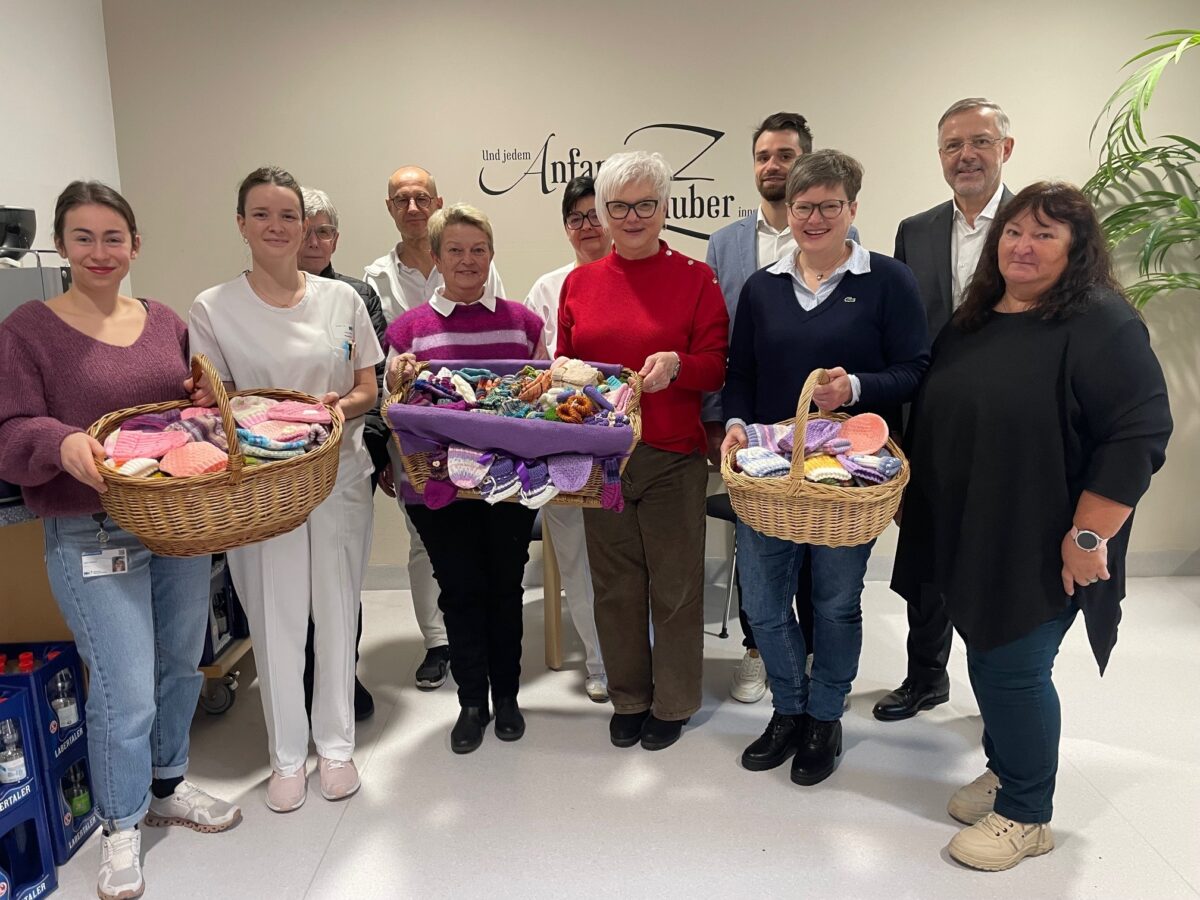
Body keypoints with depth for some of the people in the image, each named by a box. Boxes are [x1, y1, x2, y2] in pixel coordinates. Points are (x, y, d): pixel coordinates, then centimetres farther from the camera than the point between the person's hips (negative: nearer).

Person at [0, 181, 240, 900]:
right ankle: (122, 827, 26)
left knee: (182, 667, 17)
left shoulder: (166, 323, 8)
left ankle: (168, 787, 41)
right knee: (126, 692, -1)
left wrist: (208, 401, -4)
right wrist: (62, 442, -31)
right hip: (91, 539, -5)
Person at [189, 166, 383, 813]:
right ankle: (287, 754, 26)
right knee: (274, 620, 5)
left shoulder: (341, 299, 5)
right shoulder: (213, 309, 0)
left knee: (337, 612, 9)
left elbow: (368, 390, 7)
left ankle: (335, 742, 28)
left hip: (338, 473, 2)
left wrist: (343, 405, -15)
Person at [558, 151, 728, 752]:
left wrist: (676, 364, -23)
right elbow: (565, 360, 14)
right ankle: (628, 697, 33)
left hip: (673, 456, -3)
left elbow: (717, 368, -4)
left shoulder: (695, 279, -1)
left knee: (675, 585, 7)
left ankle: (672, 703, 28)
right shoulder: (579, 282, 9)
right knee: (615, 585, 13)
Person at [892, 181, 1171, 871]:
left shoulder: (1101, 324, -13)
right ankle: (1004, 770, 39)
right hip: (969, 539, 7)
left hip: (1040, 550, -7)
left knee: (1013, 669, 0)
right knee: (990, 658, 17)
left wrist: (1088, 536, -21)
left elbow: (1137, 436, -18)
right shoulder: (974, 322, 11)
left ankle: (1025, 816, 21)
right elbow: (937, 422, 19)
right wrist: (915, 499, 17)